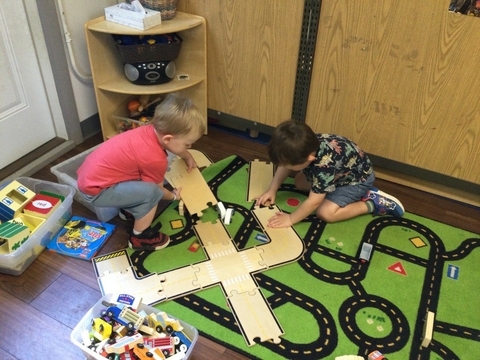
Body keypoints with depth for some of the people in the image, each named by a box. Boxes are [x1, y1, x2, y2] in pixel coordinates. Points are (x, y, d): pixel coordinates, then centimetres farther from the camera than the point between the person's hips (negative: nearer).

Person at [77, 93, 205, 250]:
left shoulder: (152, 130, -4)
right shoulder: (156, 159, -26)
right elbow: (156, 189, -4)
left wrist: (188, 157, 31)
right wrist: (174, 196, 14)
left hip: (90, 173, 9)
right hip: (95, 190, -9)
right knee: (151, 192, -19)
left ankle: (129, 209, 32)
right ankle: (140, 238, 2)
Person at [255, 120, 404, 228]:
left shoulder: (324, 164, -42)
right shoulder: (306, 146, -21)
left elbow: (313, 202, -33)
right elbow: (284, 166, -1)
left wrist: (290, 219, -23)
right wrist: (272, 190, -7)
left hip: (359, 178, -8)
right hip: (340, 172, 9)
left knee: (325, 213, -21)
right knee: (300, 182, 10)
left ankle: (373, 203, -4)